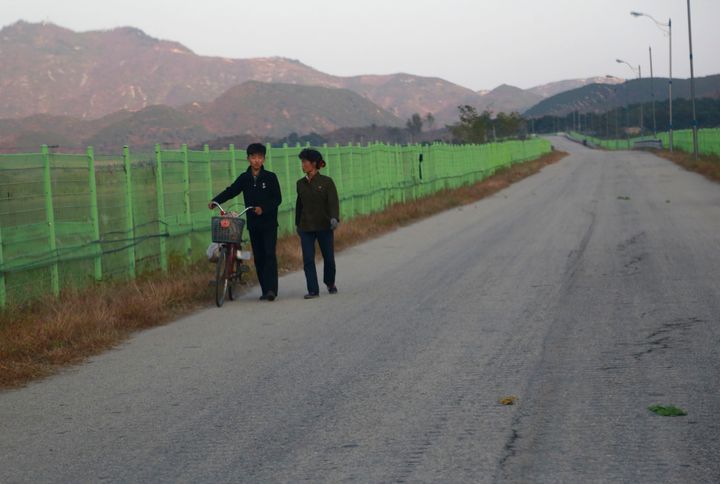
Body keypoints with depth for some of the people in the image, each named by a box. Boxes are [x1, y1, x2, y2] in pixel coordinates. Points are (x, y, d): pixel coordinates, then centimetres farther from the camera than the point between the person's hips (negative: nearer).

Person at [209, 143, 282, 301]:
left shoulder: (270, 177, -2)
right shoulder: (244, 178, 7)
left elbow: (277, 199, -5)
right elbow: (230, 191, 6)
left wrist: (263, 208, -20)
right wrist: (216, 201, -9)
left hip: (269, 223, -4)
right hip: (253, 223, 4)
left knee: (269, 254, -13)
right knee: (258, 257, 5)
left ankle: (271, 289, -18)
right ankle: (265, 290, 10)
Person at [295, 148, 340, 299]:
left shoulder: (326, 182, -5)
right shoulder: (301, 184, 7)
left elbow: (333, 201, -13)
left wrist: (334, 218, -29)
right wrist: (297, 224, 19)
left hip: (324, 226, -3)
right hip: (306, 227, 3)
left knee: (329, 258, 6)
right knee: (308, 259, -6)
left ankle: (330, 283, 31)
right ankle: (313, 290, -2)